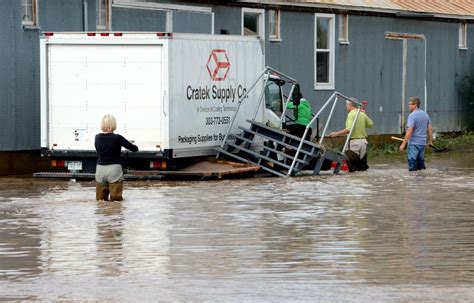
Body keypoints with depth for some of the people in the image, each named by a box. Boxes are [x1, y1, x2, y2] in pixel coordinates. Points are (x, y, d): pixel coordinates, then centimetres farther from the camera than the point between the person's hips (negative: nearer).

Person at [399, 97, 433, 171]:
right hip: (422, 142, 7)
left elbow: (409, 131, -20)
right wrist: (430, 141, 22)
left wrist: (403, 144, -18)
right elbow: (430, 129, 13)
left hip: (413, 143, -7)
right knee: (420, 163, 15)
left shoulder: (412, 115, -15)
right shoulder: (425, 114, 9)